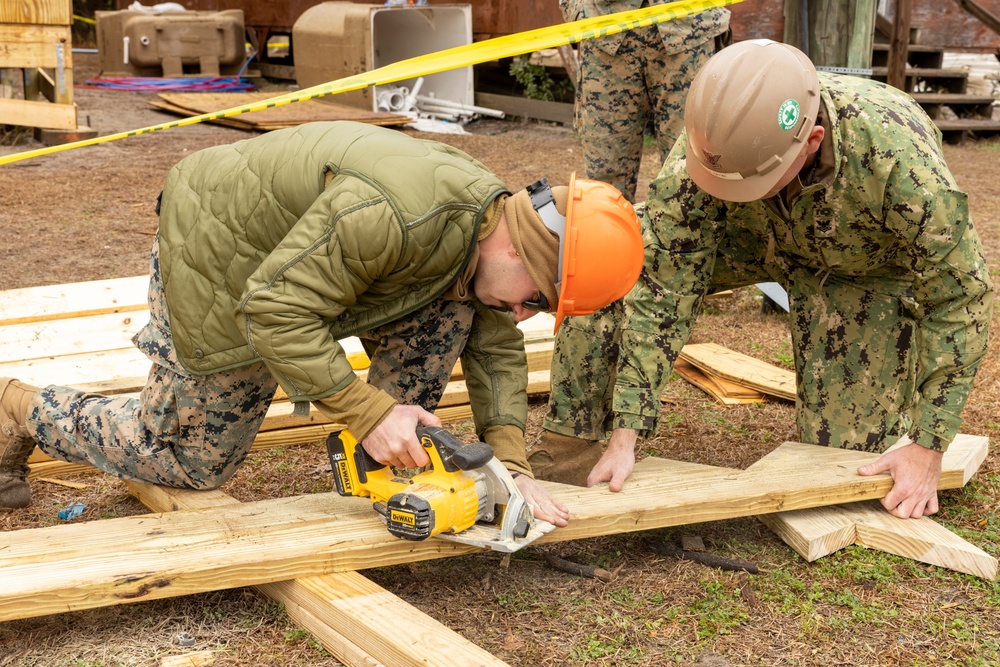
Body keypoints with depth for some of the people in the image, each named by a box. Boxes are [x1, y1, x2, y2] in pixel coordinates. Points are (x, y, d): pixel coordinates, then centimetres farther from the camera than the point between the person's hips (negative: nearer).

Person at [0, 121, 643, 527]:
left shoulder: (490, 214, -10)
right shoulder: (394, 213, -40)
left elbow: (499, 349, 0)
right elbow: (276, 311, -35)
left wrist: (511, 463, -11)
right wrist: (369, 411, -34)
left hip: (293, 258, 8)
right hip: (216, 263, -8)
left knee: (449, 312, -9)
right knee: (190, 462, 7)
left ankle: (396, 464, 4)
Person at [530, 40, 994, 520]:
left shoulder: (900, 160, -42)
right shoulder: (705, 148, -35)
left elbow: (959, 299, -28)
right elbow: (662, 293, -28)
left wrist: (928, 449, -26)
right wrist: (624, 438, -31)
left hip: (866, 265, -2)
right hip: (756, 232, 2)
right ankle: (568, 446, -6)